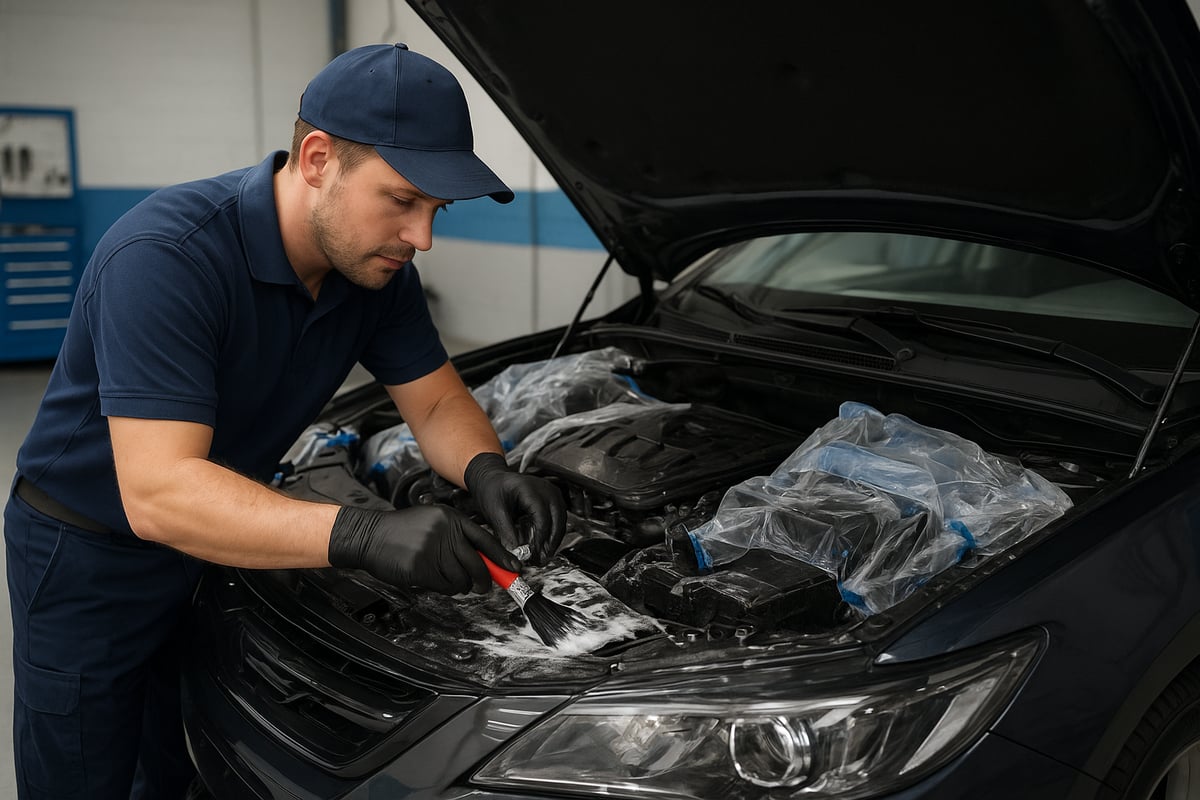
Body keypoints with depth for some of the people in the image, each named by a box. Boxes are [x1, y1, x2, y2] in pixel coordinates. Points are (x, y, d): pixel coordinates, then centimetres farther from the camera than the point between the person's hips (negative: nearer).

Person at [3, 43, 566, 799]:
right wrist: (363, 536, -49)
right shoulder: (166, 255, -34)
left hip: (216, 538, 6)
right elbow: (158, 492, -39)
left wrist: (487, 472, -25)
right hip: (91, 559, -6)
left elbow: (437, 403, -2)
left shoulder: (375, 263, -12)